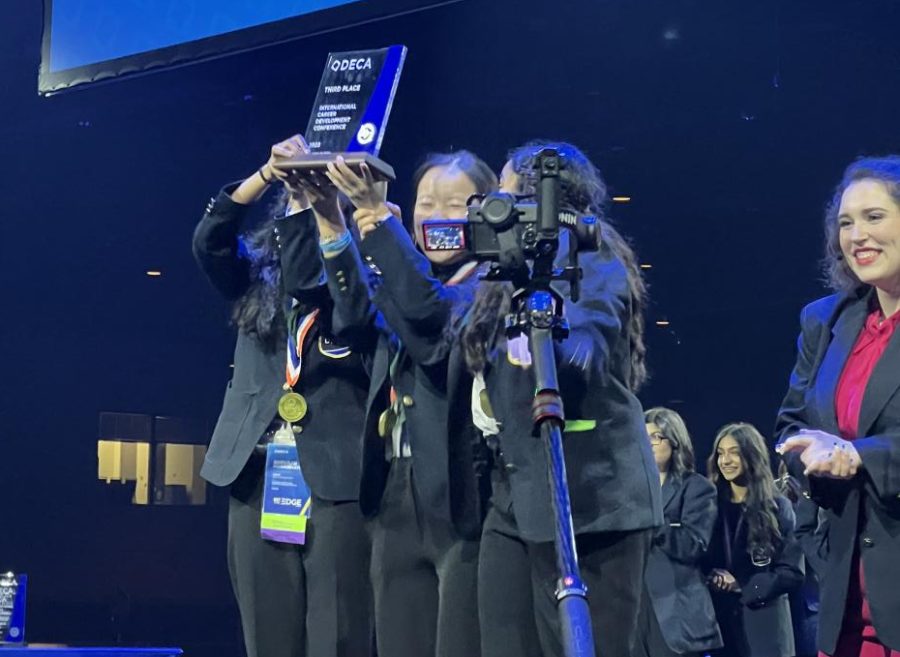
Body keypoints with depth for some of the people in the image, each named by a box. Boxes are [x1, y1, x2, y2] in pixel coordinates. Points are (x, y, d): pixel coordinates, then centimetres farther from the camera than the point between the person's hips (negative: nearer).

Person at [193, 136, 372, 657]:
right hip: (258, 472, 4)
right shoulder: (257, 268, 14)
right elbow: (210, 241, -4)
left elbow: (314, 284, -14)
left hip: (336, 472, -4)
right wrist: (267, 176, -14)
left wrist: (313, 200, -14)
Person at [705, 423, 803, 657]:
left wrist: (742, 586, -13)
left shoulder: (777, 507, 2)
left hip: (763, 624, -3)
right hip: (719, 620, 3)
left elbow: (792, 572, -3)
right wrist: (712, 579, -13)